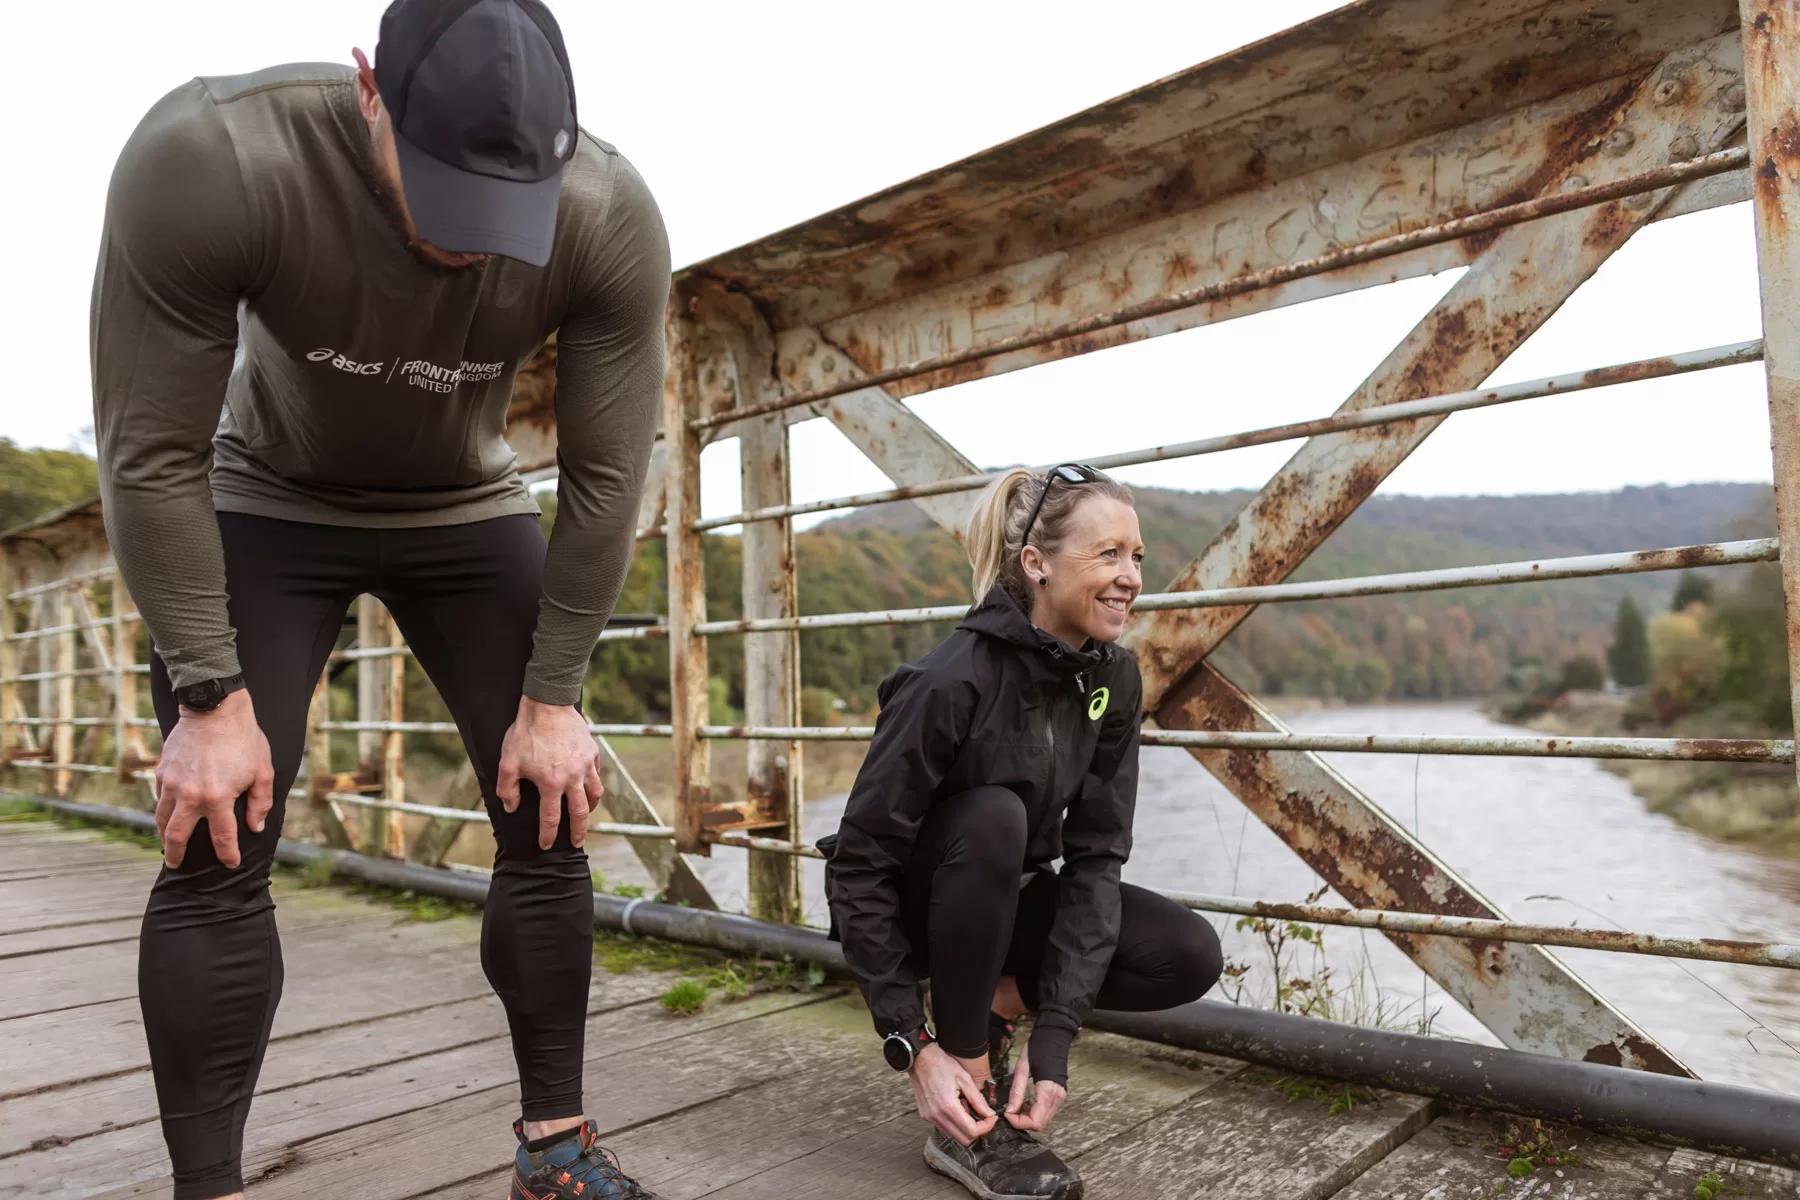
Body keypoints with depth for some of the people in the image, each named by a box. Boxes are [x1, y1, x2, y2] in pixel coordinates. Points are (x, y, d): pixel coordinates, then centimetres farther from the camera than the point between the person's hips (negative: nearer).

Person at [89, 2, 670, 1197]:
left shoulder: (613, 220, -28)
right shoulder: (205, 162, -32)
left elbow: (606, 475, -19)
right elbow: (153, 454, -23)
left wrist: (553, 696, -16)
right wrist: (212, 696, -21)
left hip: (470, 513, 2)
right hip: (268, 505, -1)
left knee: (548, 818, -4)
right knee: (217, 845, -10)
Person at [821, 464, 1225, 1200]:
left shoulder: (1113, 682, -13)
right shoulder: (951, 682, -31)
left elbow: (1095, 855, -15)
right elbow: (859, 863, -26)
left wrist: (1054, 1035, -23)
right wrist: (913, 1044, -27)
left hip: (1006, 898, 5)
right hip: (914, 901, -4)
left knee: (1189, 956, -16)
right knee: (993, 817, -36)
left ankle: (993, 999, 7)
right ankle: (969, 1125, -21)